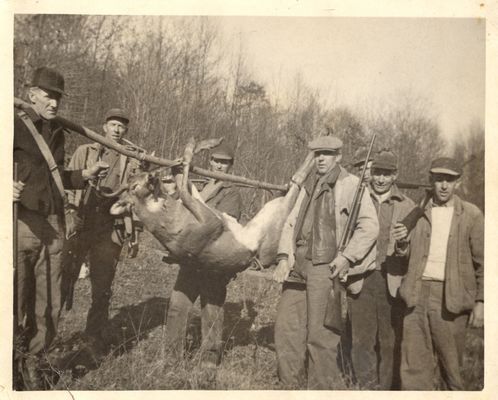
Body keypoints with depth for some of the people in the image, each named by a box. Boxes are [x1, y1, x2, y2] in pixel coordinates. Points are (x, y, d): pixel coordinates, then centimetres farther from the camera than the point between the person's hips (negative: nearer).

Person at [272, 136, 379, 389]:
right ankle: (292, 385, 25)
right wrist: (285, 256, 2)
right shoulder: (308, 188, 20)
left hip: (325, 268, -7)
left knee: (319, 335, -3)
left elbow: (369, 225, -10)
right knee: (286, 328, 10)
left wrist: (347, 257, -17)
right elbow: (291, 223, 15)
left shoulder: (350, 185, -2)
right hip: (298, 266, 7)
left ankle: (323, 388, 14)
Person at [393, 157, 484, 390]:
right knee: (414, 364, 5)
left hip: (450, 297, -2)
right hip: (418, 294, 2)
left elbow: (482, 263, 2)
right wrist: (402, 242, -9)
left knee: (451, 365, 8)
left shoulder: (471, 215, 2)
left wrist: (481, 302, -3)